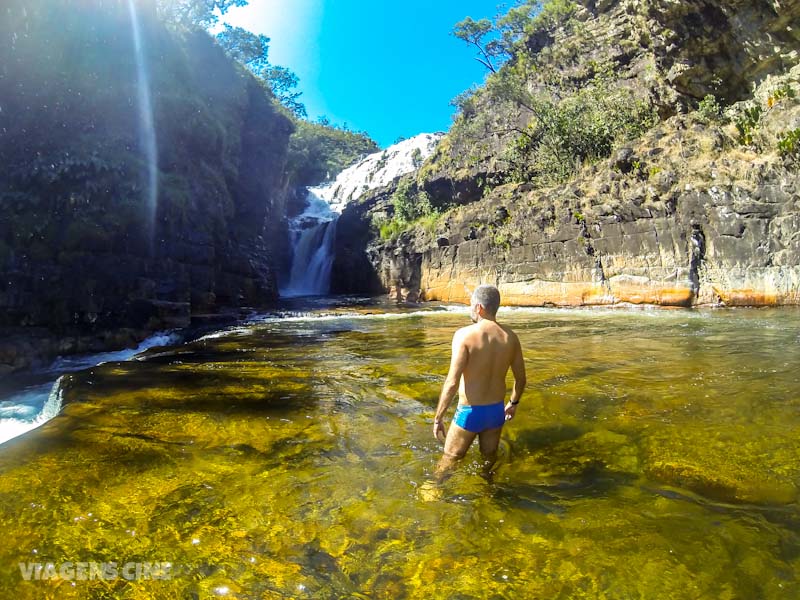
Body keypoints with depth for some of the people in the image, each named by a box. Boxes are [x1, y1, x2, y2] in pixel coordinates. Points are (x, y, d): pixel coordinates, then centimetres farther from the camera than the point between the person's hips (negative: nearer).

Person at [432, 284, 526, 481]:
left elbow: (452, 383, -24)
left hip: (469, 412, -4)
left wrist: (438, 418, -14)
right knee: (489, 460, 25)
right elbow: (521, 378, 6)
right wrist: (514, 403, 24)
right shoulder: (510, 337, -4)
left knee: (449, 461, 16)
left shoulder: (464, 334, -20)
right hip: (497, 410, 5)